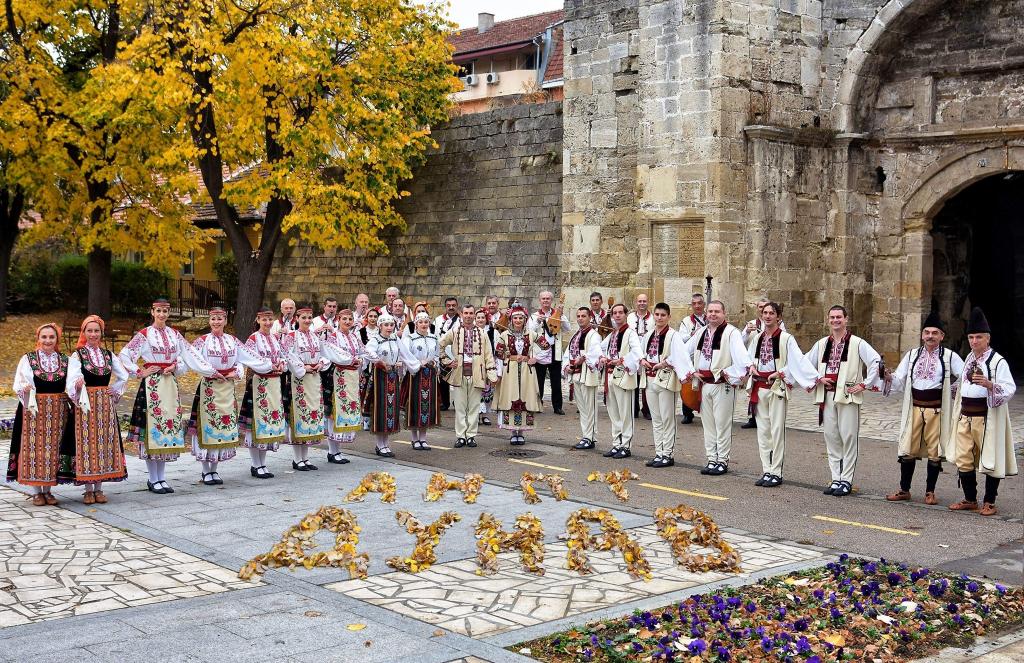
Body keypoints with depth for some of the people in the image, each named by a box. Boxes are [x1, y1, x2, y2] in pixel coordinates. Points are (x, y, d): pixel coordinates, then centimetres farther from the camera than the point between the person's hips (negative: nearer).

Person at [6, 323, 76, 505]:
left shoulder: (65, 360, 8)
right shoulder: (27, 359, 1)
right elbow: (19, 385, -5)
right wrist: (26, 388, -27)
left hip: (58, 411, 2)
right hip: (34, 410, -2)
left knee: (53, 448, 5)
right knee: (34, 447, -1)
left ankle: (47, 490, 14)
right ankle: (36, 492, 8)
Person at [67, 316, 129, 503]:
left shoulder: (108, 355, 10)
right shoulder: (77, 355, -3)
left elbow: (124, 376, 18)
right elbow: (72, 381, -16)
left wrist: (114, 390, 6)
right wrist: (78, 385, -36)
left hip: (106, 405, 4)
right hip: (85, 404, -4)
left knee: (104, 441, 4)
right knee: (87, 442, -3)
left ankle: (99, 488, 11)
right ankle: (88, 490, 4)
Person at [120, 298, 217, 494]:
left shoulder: (175, 335, 10)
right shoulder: (144, 334, -1)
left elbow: (191, 357, 10)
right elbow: (124, 355, -3)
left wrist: (206, 370, -4)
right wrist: (139, 373, -8)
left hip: (170, 384, 4)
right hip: (152, 385, -4)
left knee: (169, 426, 5)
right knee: (152, 426, -2)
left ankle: (161, 478, 14)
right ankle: (153, 480, 5)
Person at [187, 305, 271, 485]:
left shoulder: (232, 341, 9)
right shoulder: (203, 341, -3)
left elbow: (248, 357, 8)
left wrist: (237, 373, -7)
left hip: (228, 388, 4)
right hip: (209, 388, -4)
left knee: (225, 427, 5)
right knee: (207, 426, -1)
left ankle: (214, 469, 16)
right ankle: (206, 471, 9)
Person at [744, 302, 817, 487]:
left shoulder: (786, 339, -6)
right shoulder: (756, 337, 11)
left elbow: (799, 361, -12)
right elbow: (748, 358, 19)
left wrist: (815, 378, -20)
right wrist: (751, 368, 2)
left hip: (777, 388, -6)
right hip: (759, 388, 6)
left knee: (777, 430, -4)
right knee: (763, 430, 8)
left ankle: (776, 473, 1)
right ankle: (766, 471, 15)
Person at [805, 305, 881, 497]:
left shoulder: (857, 343, -2)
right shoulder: (821, 344, 13)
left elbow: (876, 362, -8)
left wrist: (864, 384, -10)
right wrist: (818, 378, 5)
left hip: (848, 395, -5)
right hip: (827, 395, 5)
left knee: (848, 438, -4)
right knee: (831, 438, 7)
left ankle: (846, 480, 2)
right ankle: (836, 479, 14)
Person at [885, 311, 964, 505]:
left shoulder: (950, 356, -1)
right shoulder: (912, 355, 8)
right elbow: (899, 381, 5)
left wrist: (952, 390, -6)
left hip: (937, 410, -2)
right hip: (915, 408, 2)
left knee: (934, 452, 4)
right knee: (908, 450, 4)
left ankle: (930, 492, 16)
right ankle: (904, 490, 14)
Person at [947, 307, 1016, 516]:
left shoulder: (998, 361, -9)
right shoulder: (969, 359, 14)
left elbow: (1010, 389, -16)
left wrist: (989, 384, -31)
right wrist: (959, 412, 24)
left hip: (986, 417, -7)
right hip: (966, 416, 7)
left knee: (989, 459, 1)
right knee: (963, 459, 8)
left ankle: (989, 502, 12)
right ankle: (970, 499, 20)